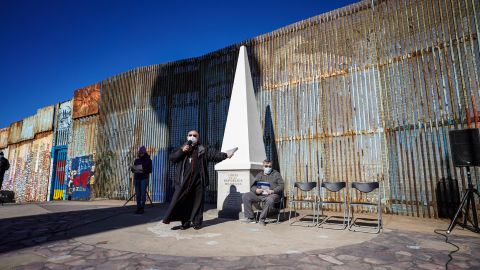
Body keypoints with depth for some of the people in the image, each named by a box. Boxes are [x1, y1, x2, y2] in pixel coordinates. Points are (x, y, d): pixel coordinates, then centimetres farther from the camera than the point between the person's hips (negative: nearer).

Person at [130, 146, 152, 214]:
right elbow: (133, 169, 15)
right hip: (136, 178, 3)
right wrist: (132, 169, -7)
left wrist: (143, 170, -20)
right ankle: (138, 208, 8)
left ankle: (142, 208, -1)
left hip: (144, 178, -3)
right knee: (137, 193, 1)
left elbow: (150, 170, -3)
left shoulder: (148, 160, 3)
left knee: (143, 193, -7)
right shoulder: (136, 160, 13)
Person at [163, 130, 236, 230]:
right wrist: (182, 151, -9)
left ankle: (197, 222, 17)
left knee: (197, 201, 5)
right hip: (184, 180, 1)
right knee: (180, 200, 2)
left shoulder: (204, 149, 10)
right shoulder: (182, 148, 14)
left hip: (198, 180, 0)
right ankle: (185, 222, 14)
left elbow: (215, 154, 1)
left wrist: (225, 155, -13)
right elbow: (171, 158, 4)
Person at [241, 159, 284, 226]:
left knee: (270, 200, -39)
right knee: (245, 196, -14)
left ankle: (262, 219, -22)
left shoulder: (276, 174, 10)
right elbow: (253, 187, 12)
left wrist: (273, 191, -19)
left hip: (273, 194, -4)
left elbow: (281, 185, -1)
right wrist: (256, 190, -13)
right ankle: (250, 218, -9)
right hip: (259, 194, 4)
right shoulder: (259, 175, 19)